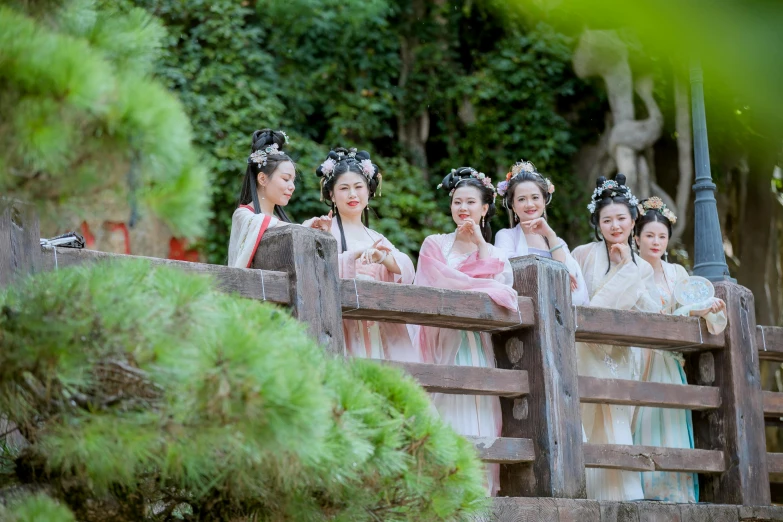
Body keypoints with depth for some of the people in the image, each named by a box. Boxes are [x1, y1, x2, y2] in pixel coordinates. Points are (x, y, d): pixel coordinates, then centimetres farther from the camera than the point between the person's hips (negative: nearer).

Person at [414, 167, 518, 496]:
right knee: (451, 416, -13)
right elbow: (441, 282, -4)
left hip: (480, 348, 3)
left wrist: (481, 245, 4)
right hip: (446, 343, -2)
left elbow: (502, 283, 1)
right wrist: (485, 288, -6)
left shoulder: (494, 254, 20)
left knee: (480, 419, -7)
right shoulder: (435, 245, 12)